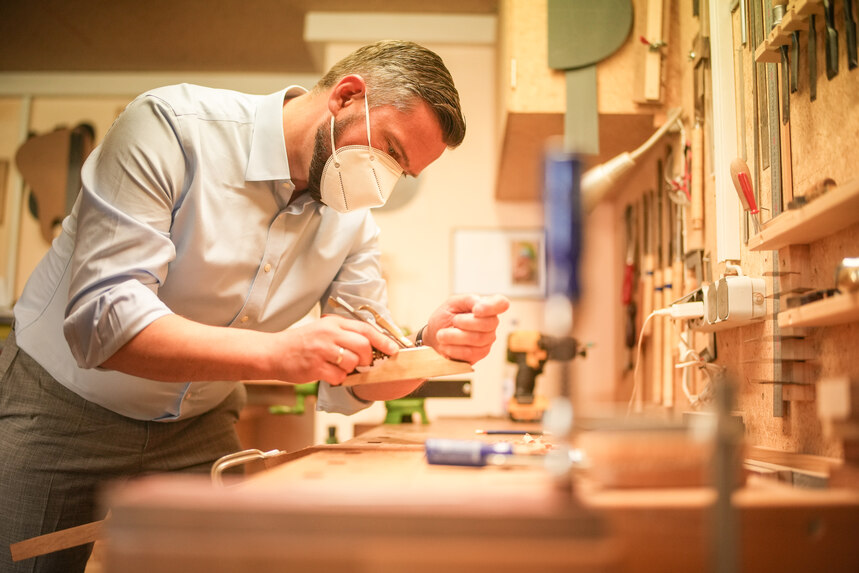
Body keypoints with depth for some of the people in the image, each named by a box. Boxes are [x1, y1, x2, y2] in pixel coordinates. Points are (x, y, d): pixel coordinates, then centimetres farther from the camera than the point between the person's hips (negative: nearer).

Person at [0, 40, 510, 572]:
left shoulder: (354, 224, -5)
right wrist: (275, 352, -43)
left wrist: (432, 347, -27)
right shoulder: (173, 126, -23)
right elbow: (102, 319, -31)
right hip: (61, 408, -4)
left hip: (196, 429, 4)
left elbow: (353, 386, -6)